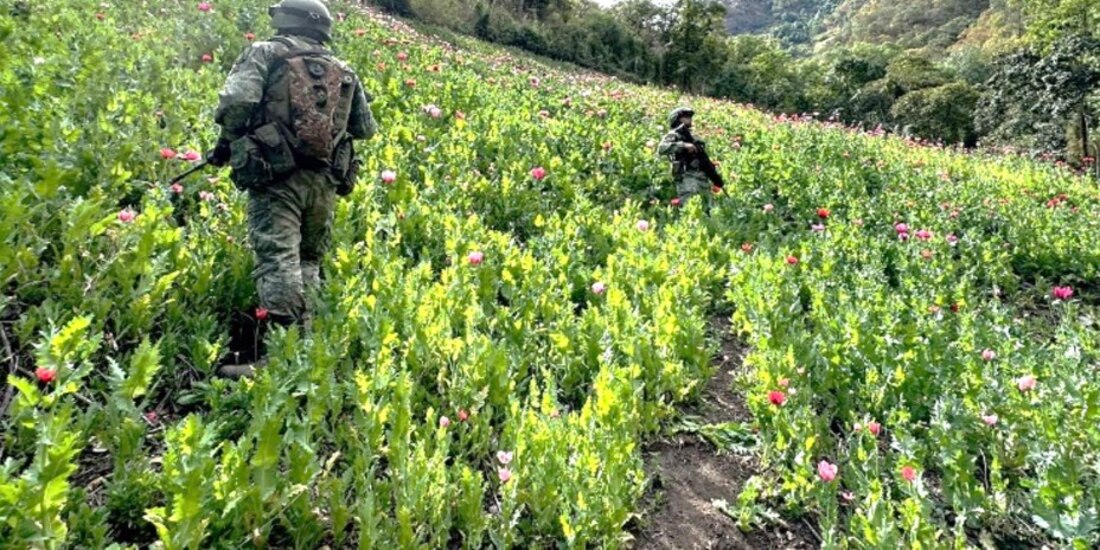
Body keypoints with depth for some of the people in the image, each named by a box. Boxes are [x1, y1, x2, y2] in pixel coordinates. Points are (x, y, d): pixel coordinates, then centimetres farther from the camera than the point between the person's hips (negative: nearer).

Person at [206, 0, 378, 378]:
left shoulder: (264, 53, 4)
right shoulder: (343, 71, 17)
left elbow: (237, 102, -12)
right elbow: (366, 130, 22)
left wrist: (227, 142, 6)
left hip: (276, 176, -4)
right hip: (324, 182, 5)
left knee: (278, 261, -12)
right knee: (308, 262, 17)